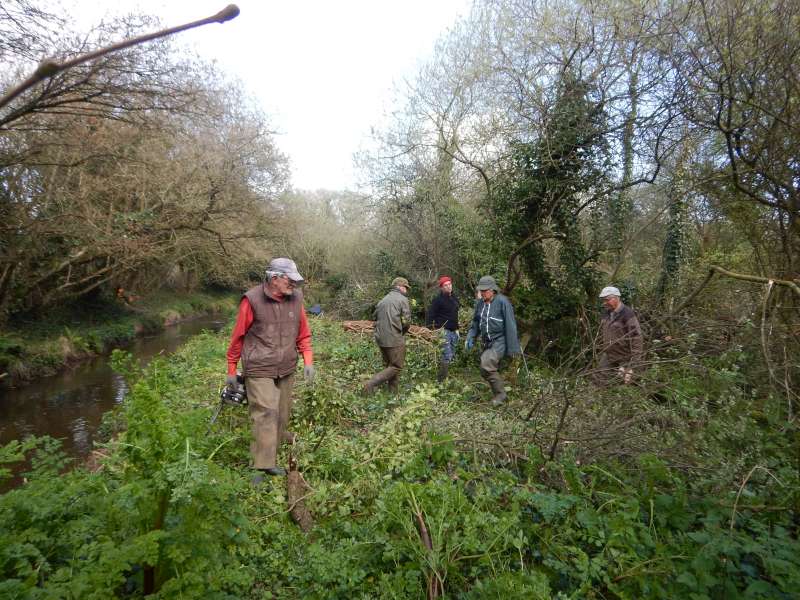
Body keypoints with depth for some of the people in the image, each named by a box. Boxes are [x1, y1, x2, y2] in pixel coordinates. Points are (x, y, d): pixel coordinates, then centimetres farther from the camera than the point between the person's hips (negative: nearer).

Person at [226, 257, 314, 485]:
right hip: (259, 370, -5)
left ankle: (279, 437, 39)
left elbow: (303, 334, 8)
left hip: (287, 370, 5)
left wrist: (308, 361, -2)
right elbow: (237, 337, -5)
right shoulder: (252, 300, -13)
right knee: (266, 413, -10)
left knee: (282, 413, 16)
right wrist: (231, 371, 1)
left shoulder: (295, 298, 0)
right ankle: (264, 466, -2)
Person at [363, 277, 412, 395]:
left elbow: (376, 318, 15)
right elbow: (406, 322, -11)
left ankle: (393, 392, 24)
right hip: (395, 339, -8)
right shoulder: (402, 299, -7)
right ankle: (371, 384, -9)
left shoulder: (382, 300, 14)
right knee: (396, 367, 2)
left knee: (389, 366, 18)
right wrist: (402, 332, 8)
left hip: (380, 339, 8)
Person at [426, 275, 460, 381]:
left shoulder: (454, 298, 13)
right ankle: (441, 379, -5)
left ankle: (443, 375, 22)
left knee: (452, 356, 11)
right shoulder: (438, 299, -10)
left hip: (454, 331, 8)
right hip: (443, 331, -8)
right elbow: (430, 315, -12)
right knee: (447, 356, -13)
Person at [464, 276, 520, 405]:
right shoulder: (479, 303, 5)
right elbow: (475, 322, 14)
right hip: (487, 342, 7)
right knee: (488, 370, 13)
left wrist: (512, 347, -15)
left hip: (500, 341, -7)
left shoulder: (502, 302, -15)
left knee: (487, 364, -23)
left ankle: (500, 394, -5)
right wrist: (470, 337, 0)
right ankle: (498, 394, 34)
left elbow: (510, 325, -15)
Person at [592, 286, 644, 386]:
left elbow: (636, 338, -19)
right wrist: (601, 352, 18)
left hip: (624, 358, -7)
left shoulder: (628, 314, -17)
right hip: (607, 356, 7)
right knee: (599, 380, 6)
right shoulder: (606, 314, 6)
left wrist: (634, 362, -20)